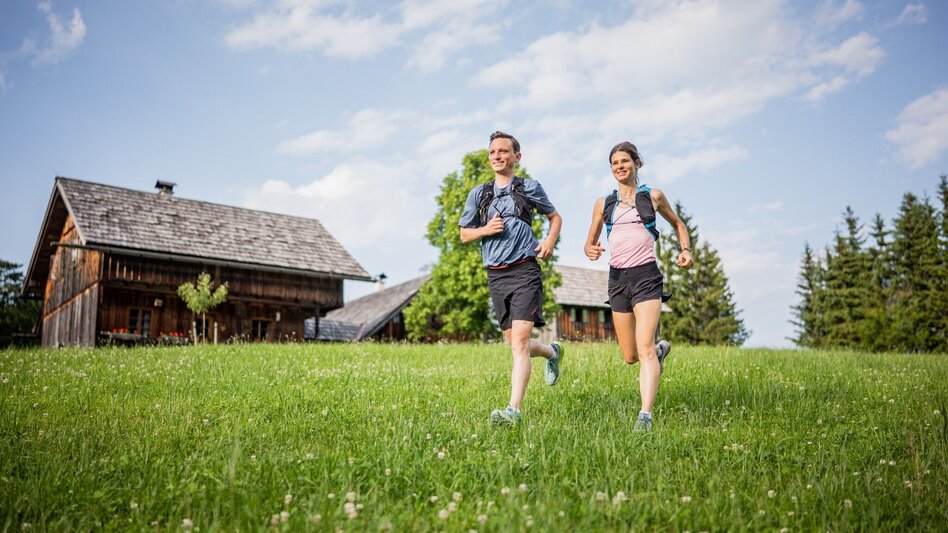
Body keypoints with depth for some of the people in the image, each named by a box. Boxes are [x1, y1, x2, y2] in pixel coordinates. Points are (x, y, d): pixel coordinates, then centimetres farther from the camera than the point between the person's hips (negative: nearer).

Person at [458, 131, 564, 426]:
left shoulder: (529, 188, 6)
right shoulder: (478, 194, 13)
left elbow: (555, 217, 18)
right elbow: (464, 234, 16)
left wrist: (550, 241, -2)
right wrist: (486, 229, -4)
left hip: (524, 270, -4)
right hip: (495, 275, 4)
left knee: (519, 341, -15)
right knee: (515, 343, 12)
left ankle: (514, 410, -17)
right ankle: (553, 352, 43)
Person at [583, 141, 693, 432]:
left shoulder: (653, 196, 6)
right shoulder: (603, 203, 11)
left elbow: (678, 224, 20)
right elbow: (590, 242, 15)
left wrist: (685, 250, 1)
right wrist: (590, 250, -9)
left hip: (645, 276, -3)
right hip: (617, 278, 4)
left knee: (644, 348, -18)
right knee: (630, 357, 10)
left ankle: (645, 415, -19)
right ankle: (661, 348, 43)